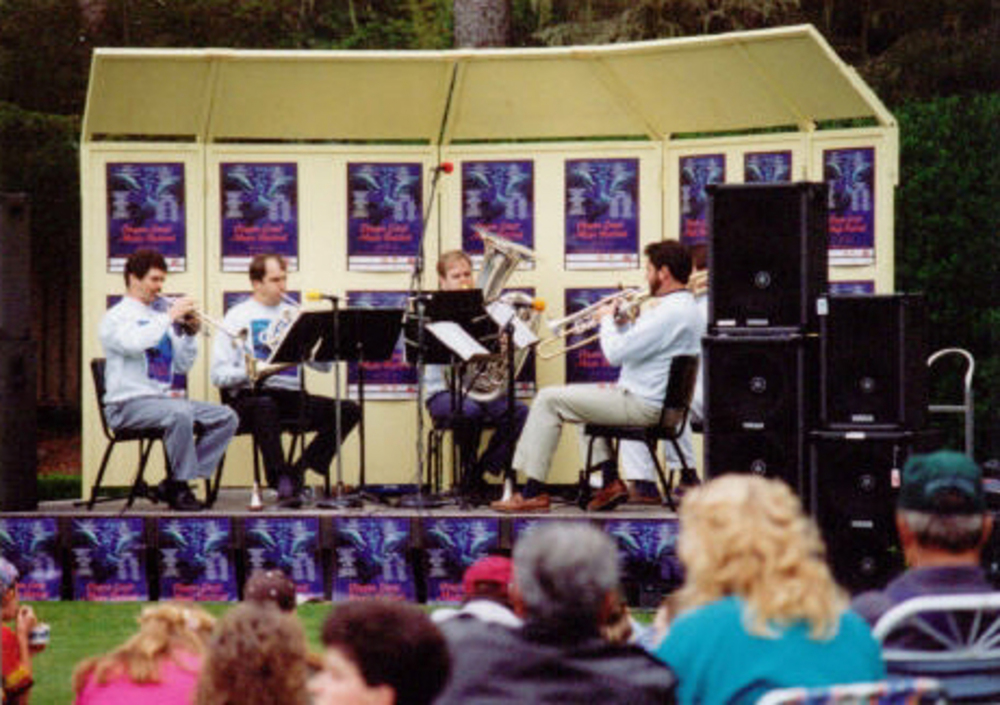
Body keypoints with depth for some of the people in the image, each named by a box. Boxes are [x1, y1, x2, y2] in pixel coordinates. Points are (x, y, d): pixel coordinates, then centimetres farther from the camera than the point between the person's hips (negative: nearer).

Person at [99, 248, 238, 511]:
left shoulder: (158, 316, 19)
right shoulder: (116, 317, -2)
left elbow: (182, 366, 17)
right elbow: (133, 343, -26)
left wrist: (190, 334, 2)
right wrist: (169, 317, -20)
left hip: (161, 398, 8)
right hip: (126, 405, -8)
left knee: (226, 417, -7)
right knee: (180, 412, -36)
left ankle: (175, 482, -7)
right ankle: (180, 488, -22)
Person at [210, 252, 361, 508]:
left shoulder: (293, 315, 19)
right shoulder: (238, 317, 5)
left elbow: (323, 365, 13)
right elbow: (218, 374, -3)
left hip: (291, 395, 5)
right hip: (250, 396, -5)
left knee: (349, 410, -15)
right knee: (265, 407, -40)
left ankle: (300, 470, -17)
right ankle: (282, 481, -41)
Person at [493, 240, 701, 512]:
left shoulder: (670, 313, -23)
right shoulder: (682, 305, 12)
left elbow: (616, 353, -23)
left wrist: (607, 320, -6)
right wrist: (622, 322, 7)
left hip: (643, 405, -11)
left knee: (549, 400, -7)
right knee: (583, 397, 35)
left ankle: (533, 492, -4)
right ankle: (610, 482, 22)